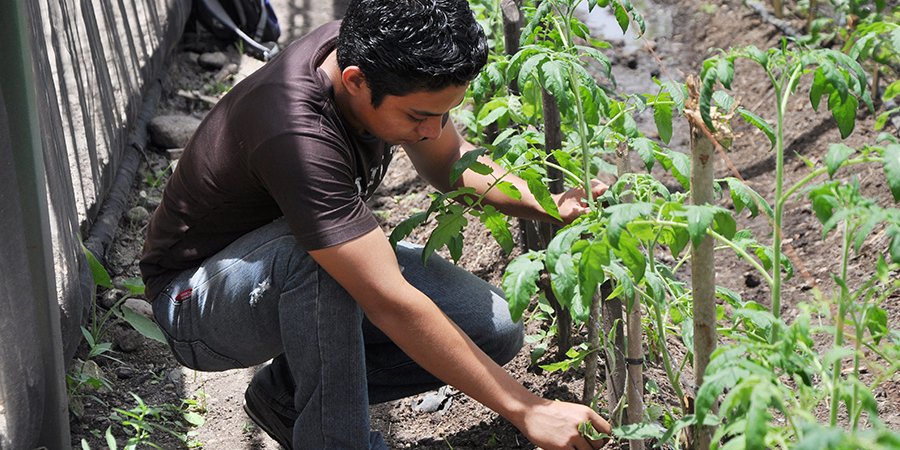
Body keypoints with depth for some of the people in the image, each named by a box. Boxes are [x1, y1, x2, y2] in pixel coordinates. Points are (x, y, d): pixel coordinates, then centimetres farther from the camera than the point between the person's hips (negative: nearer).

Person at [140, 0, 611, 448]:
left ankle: (288, 391, 4)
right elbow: (393, 305, -39)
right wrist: (526, 409, -36)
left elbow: (447, 163, 5)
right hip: (197, 298, -7)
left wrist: (550, 205, -11)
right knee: (309, 253, -40)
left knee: (494, 330, -8)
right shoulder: (298, 136, -38)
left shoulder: (368, 51, -15)